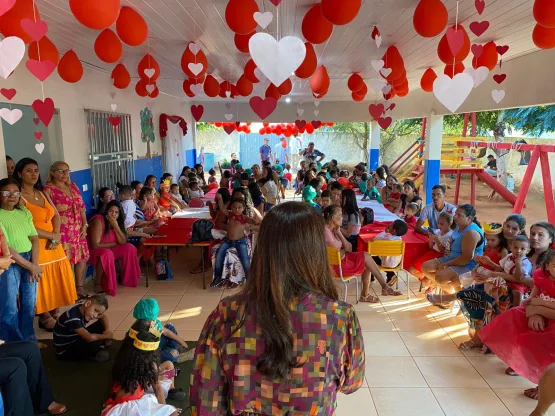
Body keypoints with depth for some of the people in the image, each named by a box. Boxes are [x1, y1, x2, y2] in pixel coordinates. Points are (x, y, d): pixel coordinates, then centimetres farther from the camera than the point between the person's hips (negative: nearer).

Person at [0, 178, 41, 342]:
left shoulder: (24, 212, 7)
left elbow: (34, 238, 6)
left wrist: (34, 263, -7)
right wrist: (29, 266, -13)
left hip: (30, 261, 5)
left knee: (30, 304, 14)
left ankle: (29, 339, 29)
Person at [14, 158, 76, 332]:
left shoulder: (42, 193, 13)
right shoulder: (18, 196, -11)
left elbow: (56, 215, 9)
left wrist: (56, 236, -8)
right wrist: (52, 236, -13)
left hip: (52, 244, 7)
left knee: (57, 280, 10)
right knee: (41, 282, 1)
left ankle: (54, 313, 23)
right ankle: (45, 318, 16)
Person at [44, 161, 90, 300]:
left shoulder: (73, 186, 12)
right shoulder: (48, 189, -9)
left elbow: (82, 207, 13)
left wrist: (85, 225, 4)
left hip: (78, 230, 7)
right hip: (62, 232, -7)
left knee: (82, 258, 11)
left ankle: (80, 288, 24)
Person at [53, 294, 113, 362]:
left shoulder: (82, 309, -8)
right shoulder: (72, 318, -34)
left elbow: (103, 317, 7)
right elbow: (90, 338, -40)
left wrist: (107, 331, -10)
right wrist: (106, 336, -21)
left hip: (76, 340, 9)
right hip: (65, 351, -9)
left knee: (101, 324, 1)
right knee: (94, 343, -33)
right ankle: (94, 355, -3)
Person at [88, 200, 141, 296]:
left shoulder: (119, 222, -3)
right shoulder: (98, 221, -24)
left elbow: (123, 242, -11)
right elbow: (96, 245, -27)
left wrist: (116, 226, -23)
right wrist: (114, 244, -14)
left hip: (111, 248, 7)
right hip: (94, 251, -7)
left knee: (129, 248, -7)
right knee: (107, 254, -36)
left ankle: (127, 278, 6)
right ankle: (98, 283, -20)